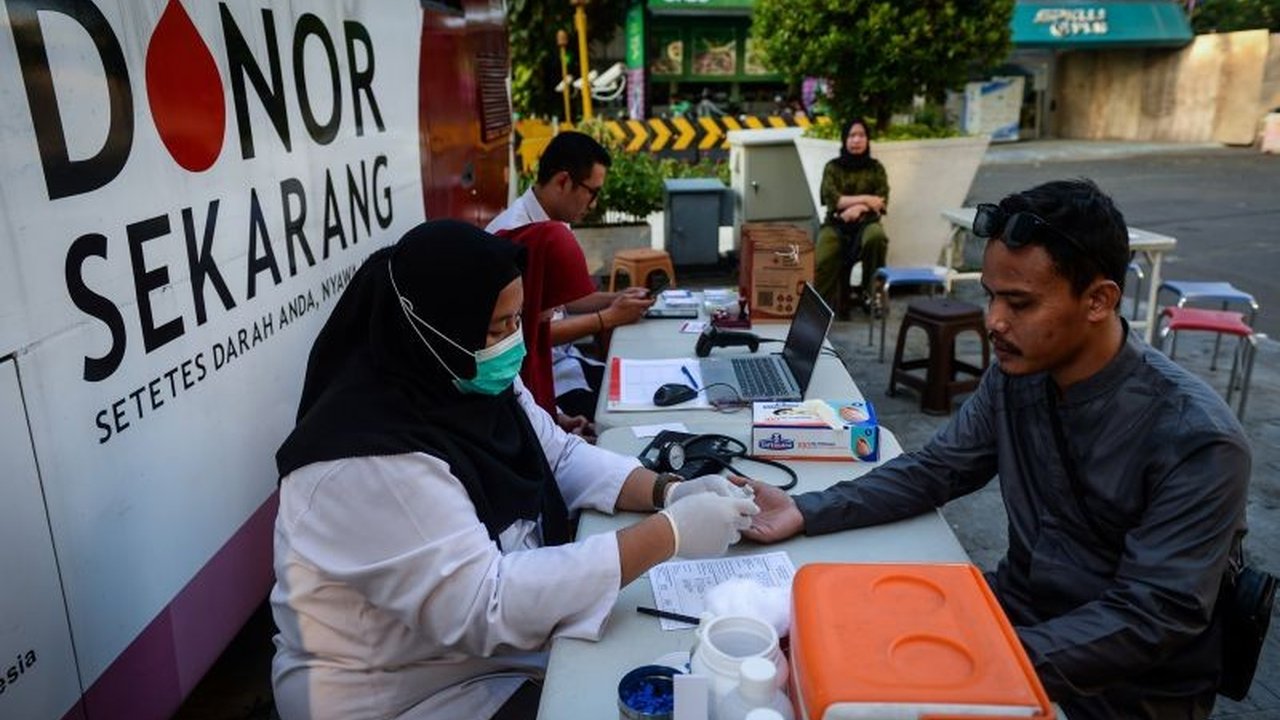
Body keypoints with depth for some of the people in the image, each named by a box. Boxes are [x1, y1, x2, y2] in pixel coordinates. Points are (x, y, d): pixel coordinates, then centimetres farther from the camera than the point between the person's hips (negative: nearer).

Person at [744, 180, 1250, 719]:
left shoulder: (1196, 441, -24)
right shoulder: (1017, 373, -6)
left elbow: (1154, 618, -26)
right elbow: (936, 469, 0)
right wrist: (808, 512, -13)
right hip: (1018, 614, 5)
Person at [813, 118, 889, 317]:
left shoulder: (876, 168, 13)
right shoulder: (833, 167, 9)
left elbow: (881, 203, 3)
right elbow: (832, 199, -4)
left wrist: (858, 208, -16)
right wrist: (865, 199, -9)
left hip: (866, 222, 1)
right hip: (836, 223, -1)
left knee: (876, 237, -37)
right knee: (822, 261, -32)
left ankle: (870, 292, -15)